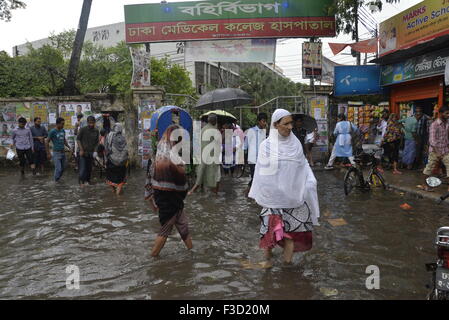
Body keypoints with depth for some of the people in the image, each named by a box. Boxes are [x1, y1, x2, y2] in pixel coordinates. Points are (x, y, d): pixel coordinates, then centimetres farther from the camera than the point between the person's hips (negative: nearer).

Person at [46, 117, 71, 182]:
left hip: (63, 152, 6)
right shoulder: (52, 131, -12)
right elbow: (47, 142, -8)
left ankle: (58, 179, 30)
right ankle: (56, 181, 10)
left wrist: (69, 147, 10)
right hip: (56, 153, -6)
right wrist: (48, 153, -10)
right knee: (58, 169, -9)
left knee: (63, 168, 11)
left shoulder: (63, 130, 8)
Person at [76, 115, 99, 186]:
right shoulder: (82, 130, -5)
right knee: (83, 167, -8)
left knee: (89, 168, 7)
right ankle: (81, 181, -1)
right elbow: (78, 139, -1)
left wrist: (95, 150, 3)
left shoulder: (96, 131, 6)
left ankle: (87, 180, 18)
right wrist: (81, 150, -8)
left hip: (91, 152, 3)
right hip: (83, 152, -3)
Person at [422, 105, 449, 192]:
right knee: (430, 167, 7)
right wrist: (437, 152, -24)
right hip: (435, 150, -5)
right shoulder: (434, 125, -14)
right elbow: (432, 140, -19)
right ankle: (425, 184, 23)